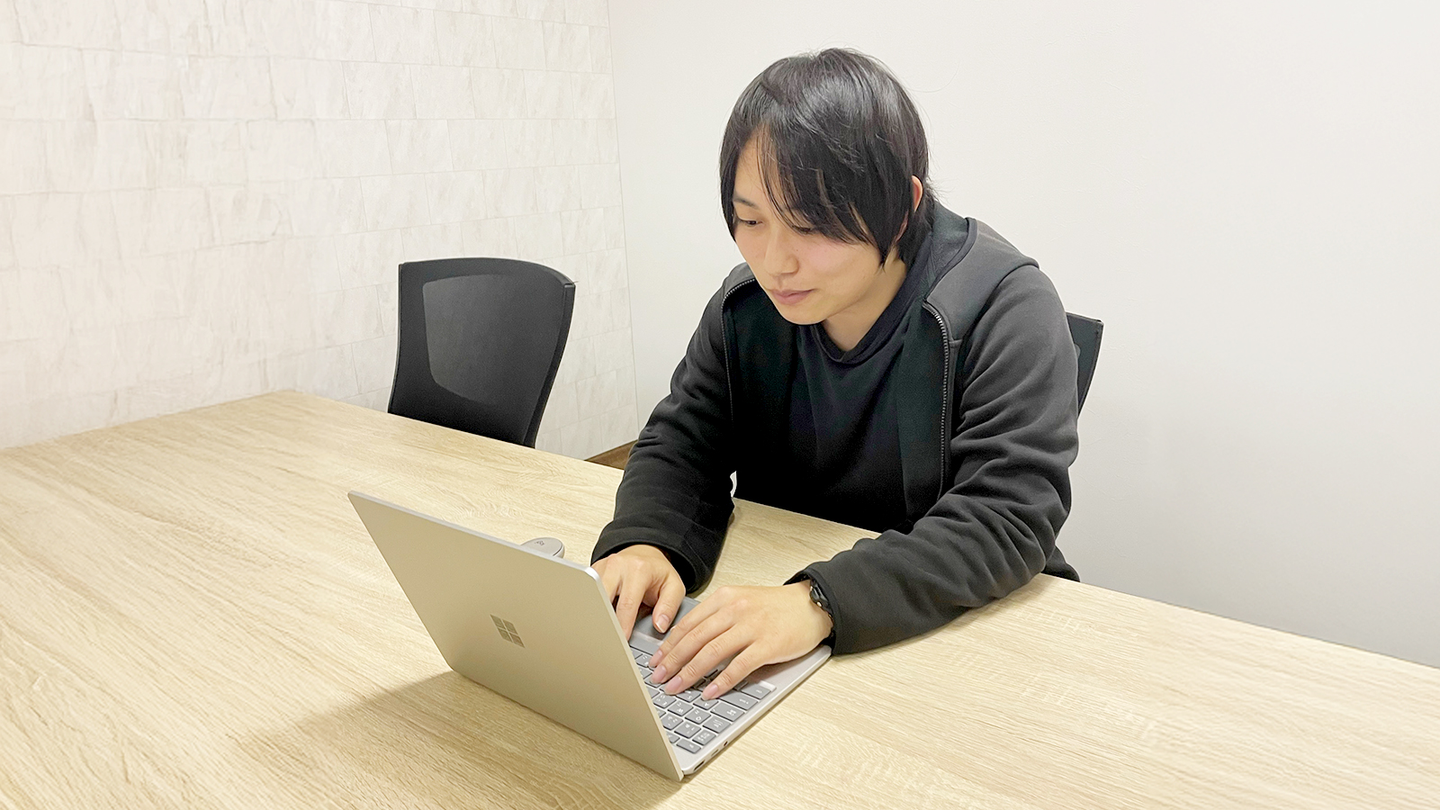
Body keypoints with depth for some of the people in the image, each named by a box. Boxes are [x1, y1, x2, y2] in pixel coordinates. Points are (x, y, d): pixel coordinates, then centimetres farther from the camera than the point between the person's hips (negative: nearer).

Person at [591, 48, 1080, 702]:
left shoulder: (1003, 309, -17)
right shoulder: (746, 305, -2)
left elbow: (1009, 516, -25)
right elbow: (680, 444, 1)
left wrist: (820, 600, -38)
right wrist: (642, 544, -22)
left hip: (964, 622, -3)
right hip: (782, 593, 4)